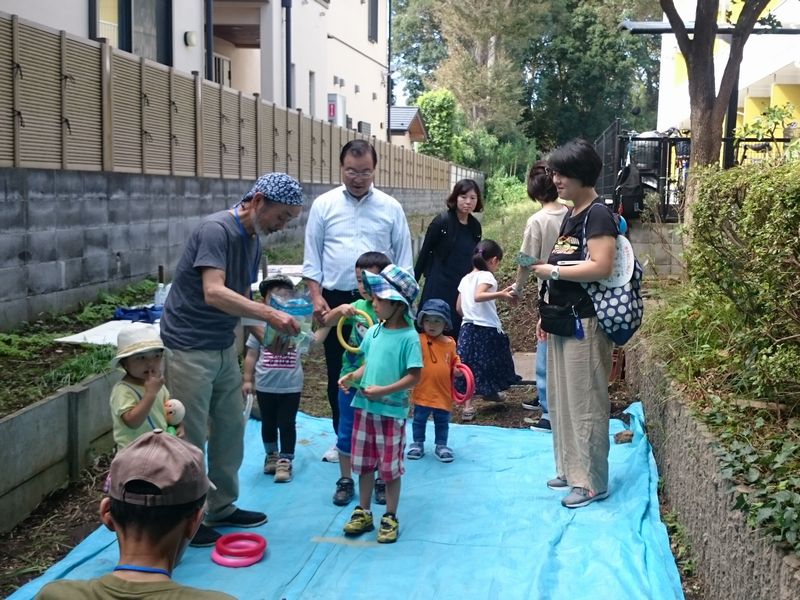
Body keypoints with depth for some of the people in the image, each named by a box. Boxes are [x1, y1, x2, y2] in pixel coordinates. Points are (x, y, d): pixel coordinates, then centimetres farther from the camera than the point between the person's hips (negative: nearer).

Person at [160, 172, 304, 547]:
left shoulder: (253, 239, 9)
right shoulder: (216, 230, -20)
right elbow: (213, 293, -31)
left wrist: (268, 334, 0)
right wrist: (269, 314, -35)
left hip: (223, 348, 9)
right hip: (189, 348, -9)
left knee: (230, 429, 14)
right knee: (190, 438, 0)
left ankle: (222, 508, 29)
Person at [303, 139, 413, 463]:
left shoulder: (390, 208, 3)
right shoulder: (324, 205, 3)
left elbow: (403, 258, 5)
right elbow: (312, 257, 4)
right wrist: (317, 297, -5)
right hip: (335, 300, 1)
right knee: (337, 373, 9)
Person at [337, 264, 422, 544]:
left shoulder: (409, 337, -15)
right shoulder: (373, 332, 4)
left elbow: (414, 377, -17)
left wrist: (383, 391, -23)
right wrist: (353, 376, -4)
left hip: (392, 411, -6)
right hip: (364, 408, 6)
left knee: (390, 468, 6)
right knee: (364, 464, 15)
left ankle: (390, 518, 21)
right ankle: (363, 513, 28)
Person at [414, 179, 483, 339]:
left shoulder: (475, 226, 6)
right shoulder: (442, 221, -9)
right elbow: (424, 253, -5)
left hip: (463, 289, 5)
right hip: (439, 288, -5)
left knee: (457, 334, 7)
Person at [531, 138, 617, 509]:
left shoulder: (598, 215, -13)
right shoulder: (571, 215, 15)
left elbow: (600, 267, -25)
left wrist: (551, 271, -15)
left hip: (585, 323, -10)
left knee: (586, 402, -2)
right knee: (560, 399, 16)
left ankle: (592, 481, 9)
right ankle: (570, 469, 29)